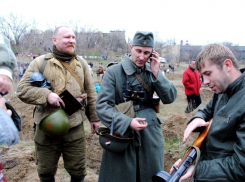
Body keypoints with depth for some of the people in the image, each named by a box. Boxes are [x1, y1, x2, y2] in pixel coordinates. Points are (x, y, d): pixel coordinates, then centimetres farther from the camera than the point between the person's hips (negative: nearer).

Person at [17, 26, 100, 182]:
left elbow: (91, 93, 12)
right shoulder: (40, 62, -3)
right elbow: (22, 89, -5)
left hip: (75, 128, 2)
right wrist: (46, 94, -20)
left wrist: (94, 117, 12)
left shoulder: (81, 63, 7)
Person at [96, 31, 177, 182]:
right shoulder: (114, 72, -9)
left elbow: (170, 98, -1)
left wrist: (156, 73, -13)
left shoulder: (153, 71, 3)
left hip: (150, 136, 4)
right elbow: (102, 105, -13)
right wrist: (127, 122, -24)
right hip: (121, 134, -3)